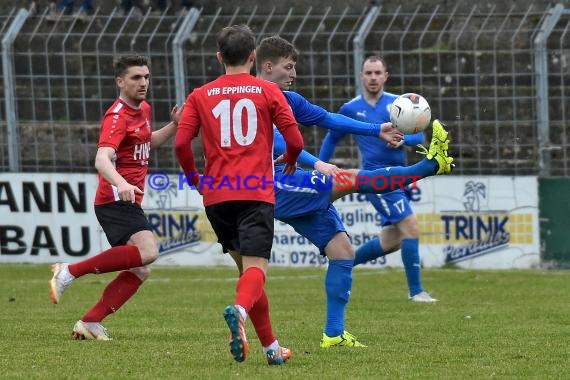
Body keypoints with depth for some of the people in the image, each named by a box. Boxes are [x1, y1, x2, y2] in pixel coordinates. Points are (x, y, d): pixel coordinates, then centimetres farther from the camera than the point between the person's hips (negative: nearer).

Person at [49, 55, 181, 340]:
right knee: (147, 252, -28)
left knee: (139, 271, 6)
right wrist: (121, 184, -48)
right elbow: (102, 159, -28)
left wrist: (173, 126, 17)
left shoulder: (143, 110, 16)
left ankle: (89, 323, 6)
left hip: (128, 204, 10)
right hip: (115, 200, -10)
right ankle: (69, 272, -21)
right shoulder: (117, 117, -14)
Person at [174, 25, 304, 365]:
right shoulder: (268, 91, 5)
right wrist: (291, 162, 23)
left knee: (246, 266, 17)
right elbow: (295, 140, 0)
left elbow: (181, 143, 0)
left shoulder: (201, 96, 9)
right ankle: (239, 310, -45)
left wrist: (193, 177, 18)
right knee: (256, 270, -11)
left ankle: (270, 346, 19)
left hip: (216, 196, 3)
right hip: (257, 193, -3)